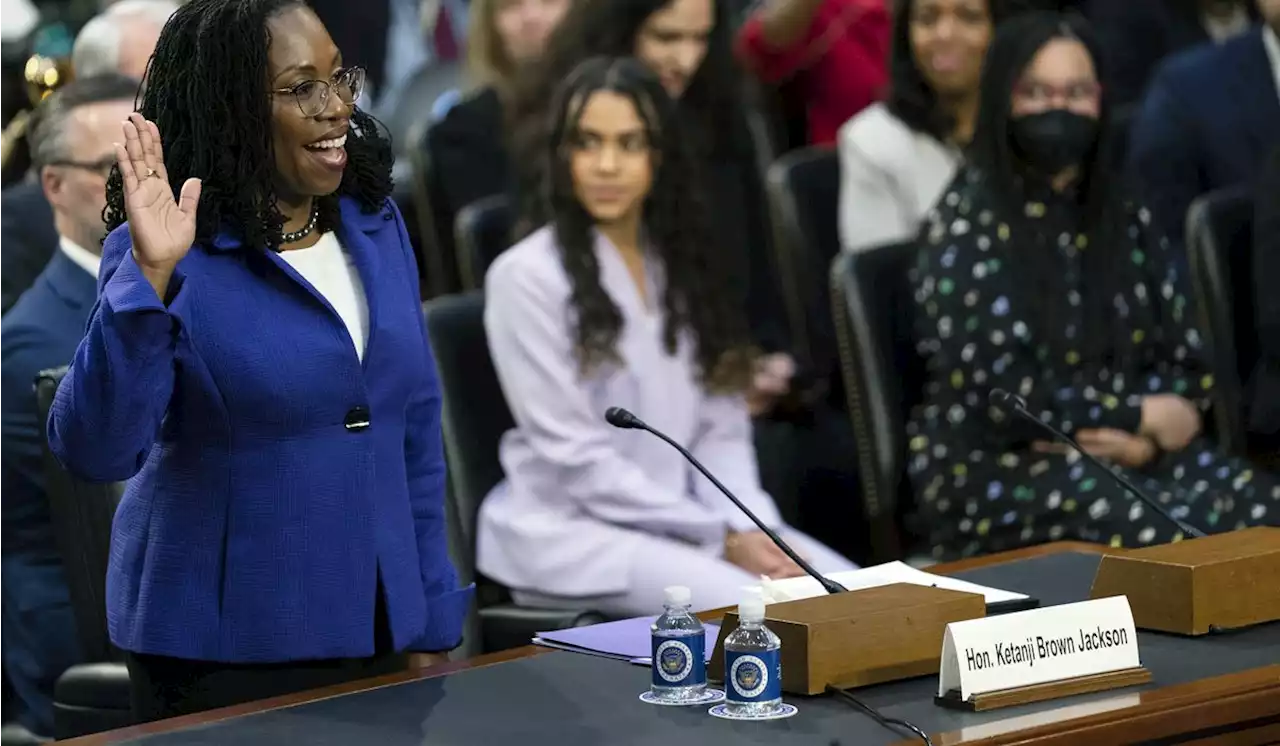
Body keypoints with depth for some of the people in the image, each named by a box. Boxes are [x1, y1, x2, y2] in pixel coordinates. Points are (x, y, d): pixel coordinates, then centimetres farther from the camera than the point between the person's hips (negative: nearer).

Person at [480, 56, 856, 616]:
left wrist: (752, 527, -9)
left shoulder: (679, 263, 12)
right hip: (568, 531, -6)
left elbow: (721, 424, 11)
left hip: (683, 518, 6)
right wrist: (722, 539, -15)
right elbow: (575, 459, -13)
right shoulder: (527, 277, -9)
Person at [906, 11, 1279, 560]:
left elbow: (1188, 361, 11)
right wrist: (1141, 415, -8)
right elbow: (998, 391, -13)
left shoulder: (1125, 218, 13)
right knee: (1182, 538, -33)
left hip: (1126, 450, 5)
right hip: (991, 465, -5)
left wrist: (1139, 438, -11)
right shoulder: (967, 223, -5)